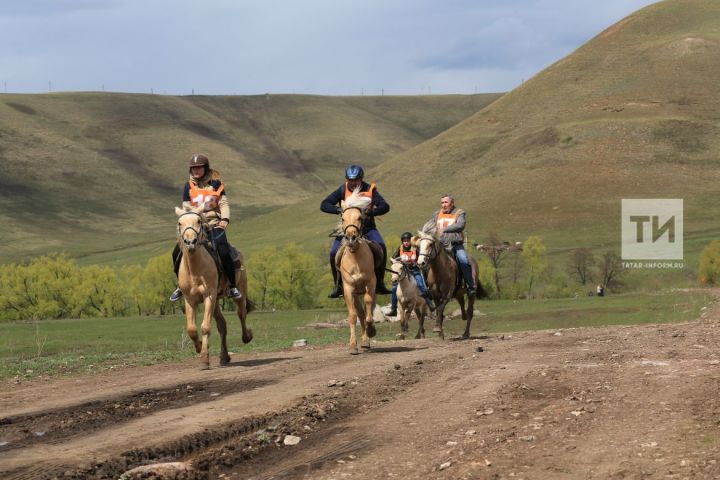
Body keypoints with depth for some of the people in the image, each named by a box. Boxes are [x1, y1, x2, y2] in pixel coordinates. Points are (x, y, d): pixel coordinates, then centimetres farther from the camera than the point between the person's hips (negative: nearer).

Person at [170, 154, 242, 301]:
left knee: (223, 252, -25)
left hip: (214, 224, -3)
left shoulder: (215, 183, 1)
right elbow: (186, 208, 7)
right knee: (177, 253, -11)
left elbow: (224, 203, 1)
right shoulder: (189, 187, 6)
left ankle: (232, 286, -10)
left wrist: (225, 219, -15)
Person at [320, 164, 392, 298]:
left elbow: (385, 207, -16)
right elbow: (324, 205, -9)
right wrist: (338, 209, -28)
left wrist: (370, 212, -35)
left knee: (381, 247, -26)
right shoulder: (343, 190, -5)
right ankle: (338, 286, 0)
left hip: (367, 227, -1)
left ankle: (379, 283, -14)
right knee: (334, 253, -19)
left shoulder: (369, 190, -6)